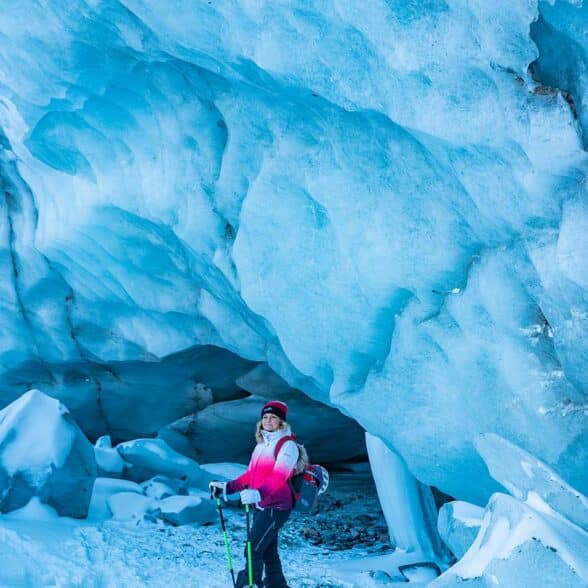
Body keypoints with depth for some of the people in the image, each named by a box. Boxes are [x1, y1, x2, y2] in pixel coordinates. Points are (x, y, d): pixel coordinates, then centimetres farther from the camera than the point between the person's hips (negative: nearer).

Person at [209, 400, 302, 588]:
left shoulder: (288, 446, -10)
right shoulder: (261, 446, 15)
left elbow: (279, 477, -24)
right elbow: (250, 475, 18)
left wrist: (258, 494, -39)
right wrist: (226, 487, 10)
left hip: (276, 507, -8)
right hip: (260, 507, 8)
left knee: (253, 550, -11)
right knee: (268, 553, 13)